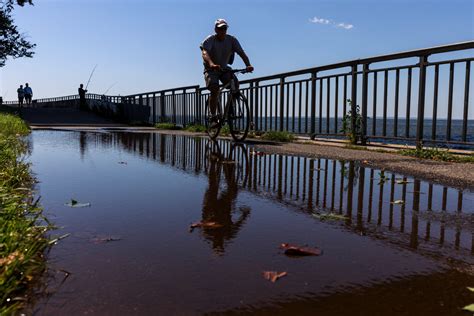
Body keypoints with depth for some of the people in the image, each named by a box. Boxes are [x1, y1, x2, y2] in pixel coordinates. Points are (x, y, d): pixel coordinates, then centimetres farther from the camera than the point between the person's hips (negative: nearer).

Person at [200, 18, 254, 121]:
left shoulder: (231, 40, -8)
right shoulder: (210, 40, -17)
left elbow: (241, 53, -19)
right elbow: (204, 53, -35)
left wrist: (248, 65, -38)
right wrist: (211, 64, -57)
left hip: (224, 68, 3)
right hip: (211, 70, -3)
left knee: (235, 83, -23)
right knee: (215, 89, -26)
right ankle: (213, 116, -15)